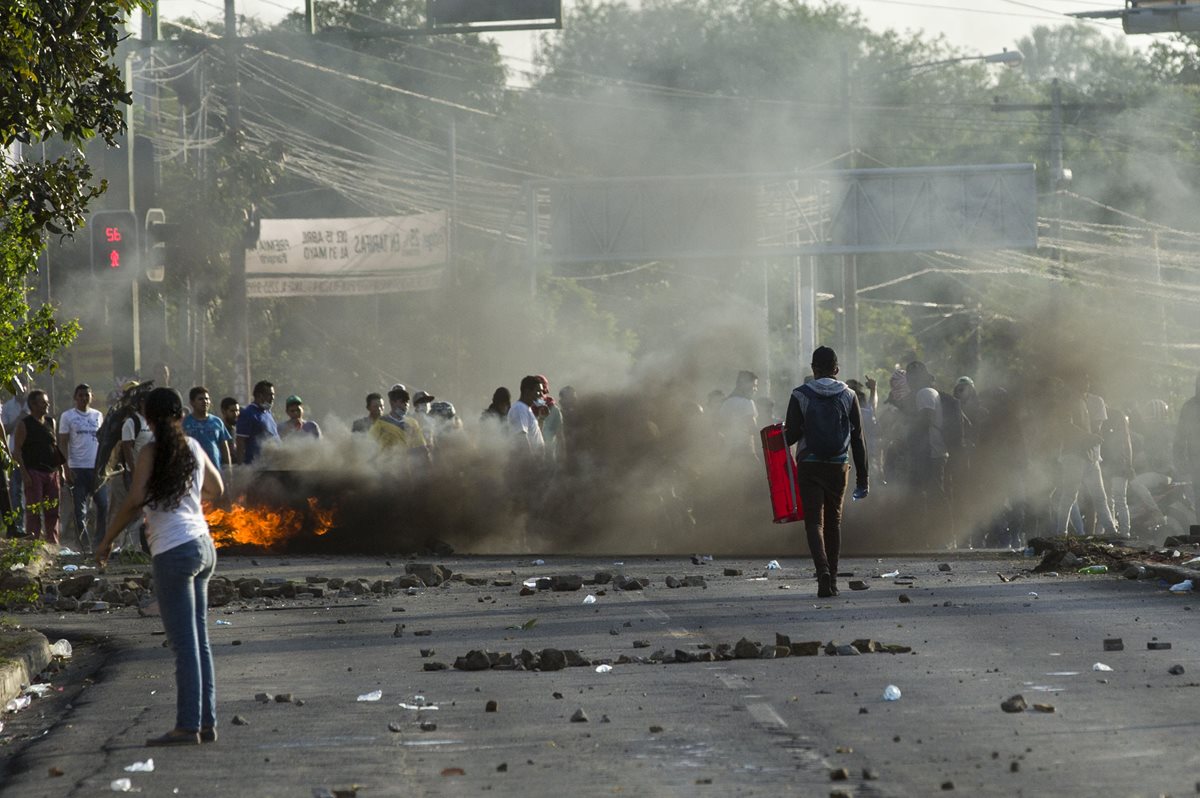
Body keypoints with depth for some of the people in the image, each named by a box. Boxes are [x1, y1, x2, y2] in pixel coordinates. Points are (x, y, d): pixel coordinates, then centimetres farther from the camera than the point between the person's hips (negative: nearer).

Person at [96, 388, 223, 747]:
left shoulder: (152, 452, -8)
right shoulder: (194, 448, 10)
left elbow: (134, 500, -17)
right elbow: (216, 489, 24)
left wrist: (107, 540, -7)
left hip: (174, 551, -7)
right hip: (202, 545, 7)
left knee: (185, 643, -7)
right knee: (199, 640, 12)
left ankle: (188, 727, -6)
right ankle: (206, 722, 14)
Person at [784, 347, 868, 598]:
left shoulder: (800, 396, -4)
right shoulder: (848, 396, 3)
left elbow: (791, 436, -6)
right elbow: (858, 439, 3)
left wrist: (785, 432, 19)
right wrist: (862, 478, 7)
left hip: (809, 466, -2)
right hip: (839, 465, 2)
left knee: (814, 521, -3)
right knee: (833, 521, 15)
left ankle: (823, 572, -25)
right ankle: (832, 580, 17)